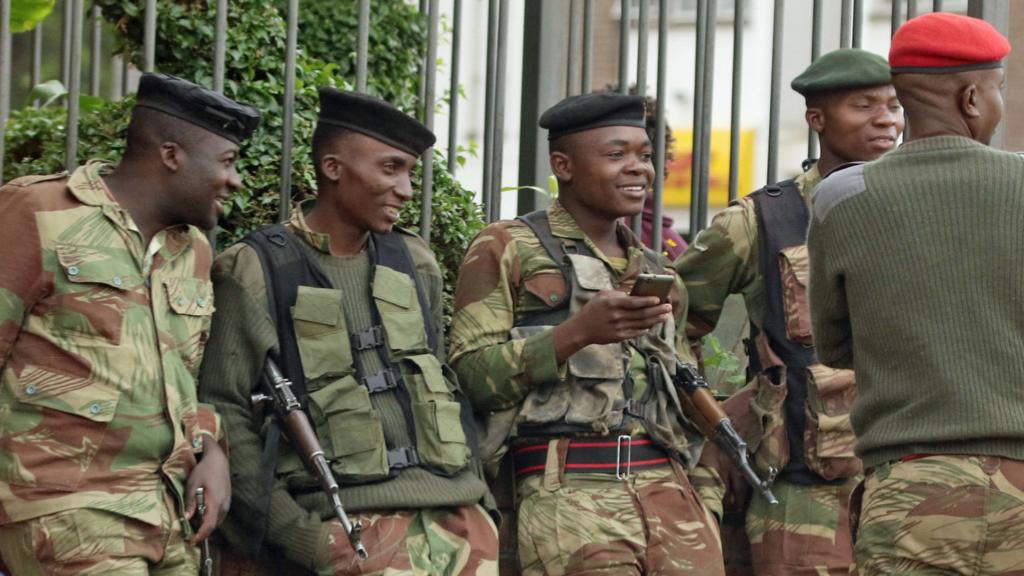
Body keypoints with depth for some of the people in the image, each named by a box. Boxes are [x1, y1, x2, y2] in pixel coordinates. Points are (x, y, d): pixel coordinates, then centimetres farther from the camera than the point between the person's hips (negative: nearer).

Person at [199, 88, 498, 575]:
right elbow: (223, 415, -7)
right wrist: (296, 532, -12)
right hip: (354, 525, -5)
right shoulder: (257, 273, -2)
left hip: (458, 516, 5)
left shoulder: (414, 263, 16)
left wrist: (474, 493, 11)